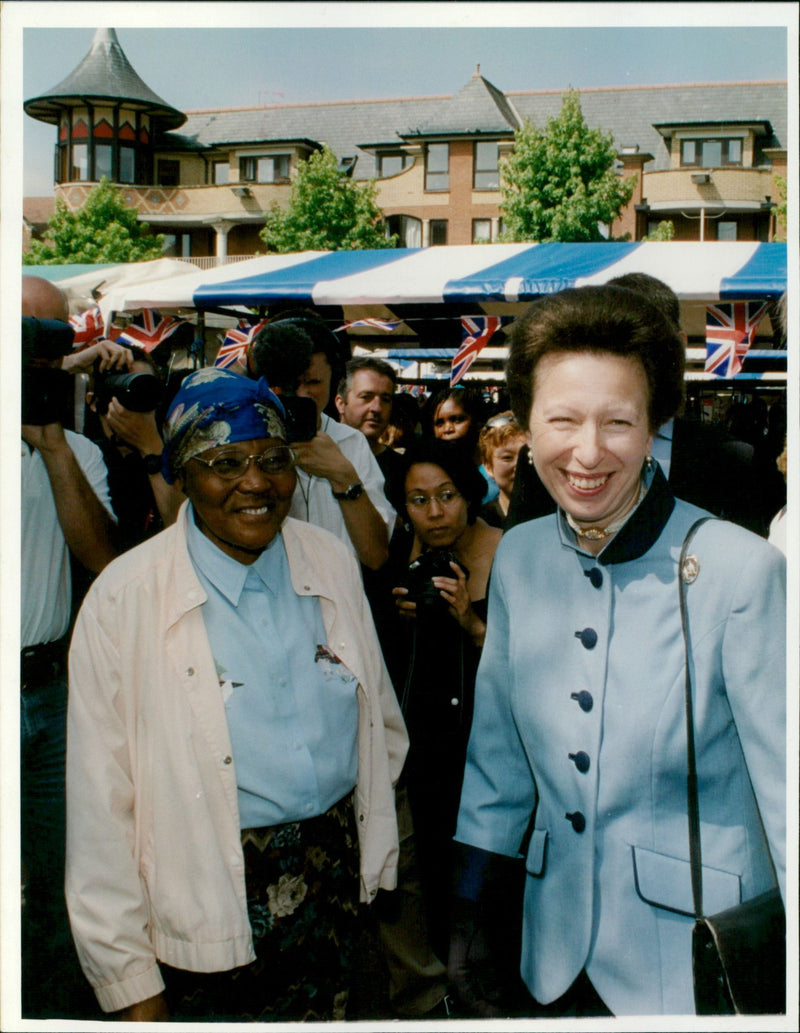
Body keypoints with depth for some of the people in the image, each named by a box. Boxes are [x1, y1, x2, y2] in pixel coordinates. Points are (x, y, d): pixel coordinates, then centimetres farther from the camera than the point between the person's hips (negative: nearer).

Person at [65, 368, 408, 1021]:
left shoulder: (333, 563, -1)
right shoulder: (123, 600, -13)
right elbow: (102, 804, -10)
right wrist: (131, 984, -7)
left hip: (334, 866, 4)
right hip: (210, 898, -3)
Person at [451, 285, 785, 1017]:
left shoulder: (742, 570, -19)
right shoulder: (518, 557, -3)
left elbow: (787, 790, -15)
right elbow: (498, 756, 6)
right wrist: (468, 915, 10)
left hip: (696, 961, -4)